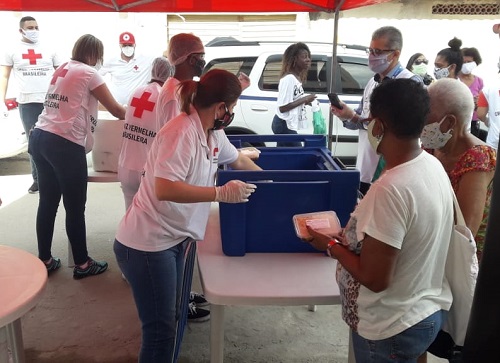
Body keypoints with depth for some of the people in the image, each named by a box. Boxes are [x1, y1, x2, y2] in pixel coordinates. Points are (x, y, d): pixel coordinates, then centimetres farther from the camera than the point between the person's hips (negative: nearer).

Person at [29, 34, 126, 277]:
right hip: (64, 144, -8)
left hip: (40, 138, 9)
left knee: (48, 202, 16)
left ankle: (44, 260, 27)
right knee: (75, 207, 3)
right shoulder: (88, 73, -4)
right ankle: (82, 264, 16)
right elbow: (115, 109, -2)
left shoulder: (61, 69, 19)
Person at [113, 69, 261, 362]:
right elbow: (165, 189, -32)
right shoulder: (182, 132, -24)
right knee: (160, 329, 1)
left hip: (174, 239, 9)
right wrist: (221, 193, -29)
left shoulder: (213, 133, 5)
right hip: (148, 245, -9)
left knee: (169, 320, 22)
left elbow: (237, 159, 24)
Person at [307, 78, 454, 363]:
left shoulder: (391, 189, -32)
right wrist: (351, 238, 5)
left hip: (395, 327, -7)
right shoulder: (433, 165, -5)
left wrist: (332, 245, -13)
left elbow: (374, 279, -27)